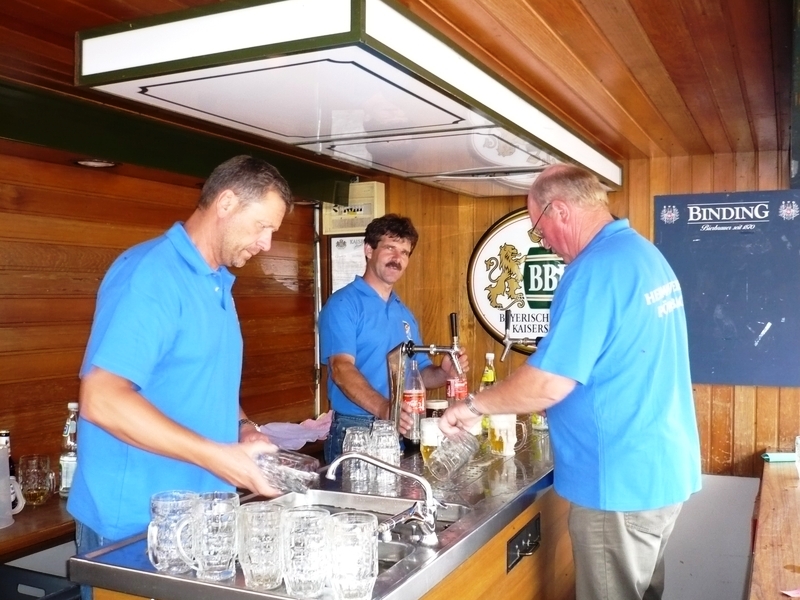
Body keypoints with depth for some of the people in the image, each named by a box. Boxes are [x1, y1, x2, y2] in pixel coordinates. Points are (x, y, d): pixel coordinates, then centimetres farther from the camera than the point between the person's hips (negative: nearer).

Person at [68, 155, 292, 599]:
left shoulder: (218, 282, 9)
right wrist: (217, 456, -28)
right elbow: (102, 399, -28)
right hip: (133, 523, -8)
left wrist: (241, 427, 2)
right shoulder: (149, 273, -19)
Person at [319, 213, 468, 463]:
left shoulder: (404, 314, 14)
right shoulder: (343, 304, -9)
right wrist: (383, 408, -37)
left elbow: (419, 371, 15)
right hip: (354, 431, -6)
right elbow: (342, 369, -21)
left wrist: (443, 373, -8)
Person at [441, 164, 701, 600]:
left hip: (622, 478, -9)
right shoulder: (644, 253, 9)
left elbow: (549, 383, -25)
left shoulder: (597, 269, -21)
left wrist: (474, 406, -10)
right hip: (661, 468, 9)